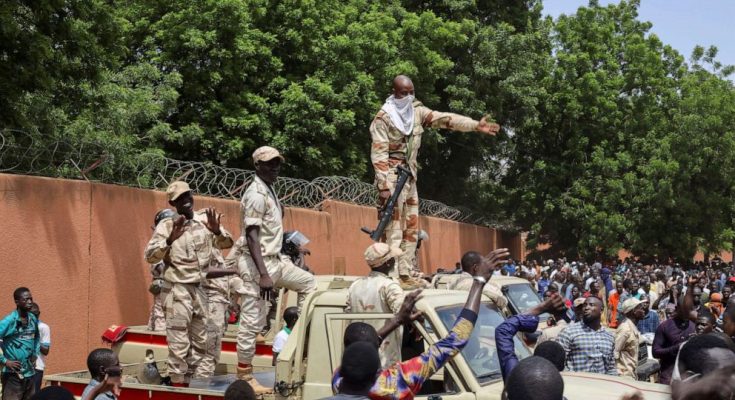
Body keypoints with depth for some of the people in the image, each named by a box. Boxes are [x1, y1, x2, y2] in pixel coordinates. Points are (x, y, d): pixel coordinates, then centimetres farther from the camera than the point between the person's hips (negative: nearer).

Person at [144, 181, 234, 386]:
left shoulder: (205, 219, 4)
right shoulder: (166, 225, -6)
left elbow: (227, 244, 3)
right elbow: (150, 256, -14)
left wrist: (217, 231, -18)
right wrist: (170, 239, -30)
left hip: (199, 289, 5)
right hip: (177, 290, -5)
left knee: (199, 341, 14)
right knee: (179, 342, -7)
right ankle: (178, 384, 1)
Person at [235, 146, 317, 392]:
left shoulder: (270, 190, 13)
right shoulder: (256, 194, -17)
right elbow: (251, 237, -24)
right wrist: (263, 275, -28)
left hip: (275, 260, 10)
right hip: (257, 264, -10)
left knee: (308, 282, 21)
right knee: (252, 322, -6)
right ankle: (244, 377, 1)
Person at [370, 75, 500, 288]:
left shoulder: (417, 111, 8)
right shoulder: (383, 118, -11)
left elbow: (445, 119, 3)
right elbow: (379, 154, -16)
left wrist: (476, 125, -7)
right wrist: (383, 186, -22)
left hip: (410, 177, 8)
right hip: (392, 177, -8)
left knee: (411, 229, 9)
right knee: (394, 229, -11)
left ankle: (404, 274, 15)